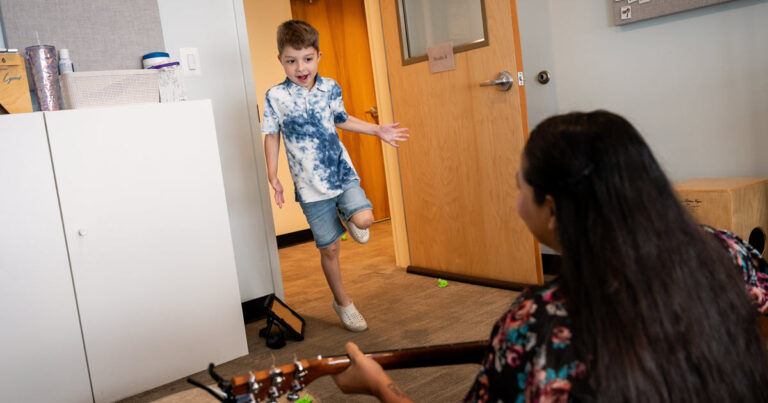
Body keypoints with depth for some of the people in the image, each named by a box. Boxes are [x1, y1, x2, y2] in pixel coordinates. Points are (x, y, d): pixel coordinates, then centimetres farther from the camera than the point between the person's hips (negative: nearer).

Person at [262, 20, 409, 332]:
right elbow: (271, 137, 2)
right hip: (311, 185, -2)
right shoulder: (276, 97, -5)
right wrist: (273, 177, -5)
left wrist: (378, 131, 15)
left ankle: (347, 216, 16)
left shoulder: (330, 88, 2)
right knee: (329, 248, 5)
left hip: (342, 172, 2)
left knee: (363, 219, -23)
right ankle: (343, 302, 27)